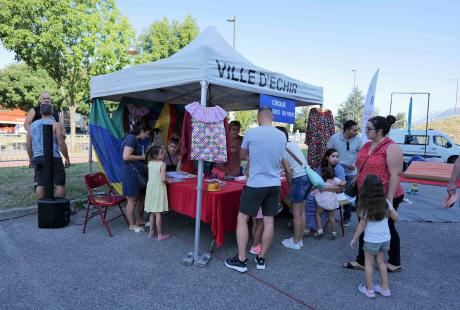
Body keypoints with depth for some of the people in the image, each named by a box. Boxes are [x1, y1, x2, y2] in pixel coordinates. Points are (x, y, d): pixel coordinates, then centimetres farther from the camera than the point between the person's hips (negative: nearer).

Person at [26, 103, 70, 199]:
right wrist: (67, 158, -1)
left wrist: (32, 158, 25)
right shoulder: (55, 125, -2)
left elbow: (28, 145, 14)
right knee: (60, 183, 1)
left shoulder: (32, 125, 14)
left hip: (37, 158, 5)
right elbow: (61, 143, -8)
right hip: (53, 158, -5)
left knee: (40, 184, 7)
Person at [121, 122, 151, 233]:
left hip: (137, 173, 10)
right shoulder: (131, 138, -16)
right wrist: (142, 157, -15)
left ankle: (139, 220, 29)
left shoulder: (135, 140, 15)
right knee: (132, 200, 1)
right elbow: (126, 157, -25)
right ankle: (132, 225, 13)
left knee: (140, 197, 16)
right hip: (131, 173, -10)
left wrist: (144, 157, 13)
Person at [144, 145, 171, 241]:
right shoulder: (162, 164, -15)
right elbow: (163, 179, -21)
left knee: (152, 212, 16)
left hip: (150, 188, 7)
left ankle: (151, 232, 26)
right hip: (158, 189, -6)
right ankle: (160, 235, 8)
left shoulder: (150, 163, 4)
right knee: (158, 213, -1)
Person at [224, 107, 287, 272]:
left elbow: (242, 156, 5)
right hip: (275, 184, 5)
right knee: (269, 221, 10)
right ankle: (261, 259, 23)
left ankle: (241, 260, 10)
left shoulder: (251, 133, -10)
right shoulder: (282, 136, 3)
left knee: (242, 219, 7)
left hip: (255, 184, -5)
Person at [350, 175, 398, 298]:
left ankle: (369, 290, 23)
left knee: (369, 264, 12)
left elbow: (362, 226, -12)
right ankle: (385, 288, 31)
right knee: (381, 262, 22)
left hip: (371, 240, -5)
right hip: (385, 239, 5)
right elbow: (395, 217, 6)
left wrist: (354, 239, -1)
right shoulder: (385, 202, -6)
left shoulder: (365, 206, -18)